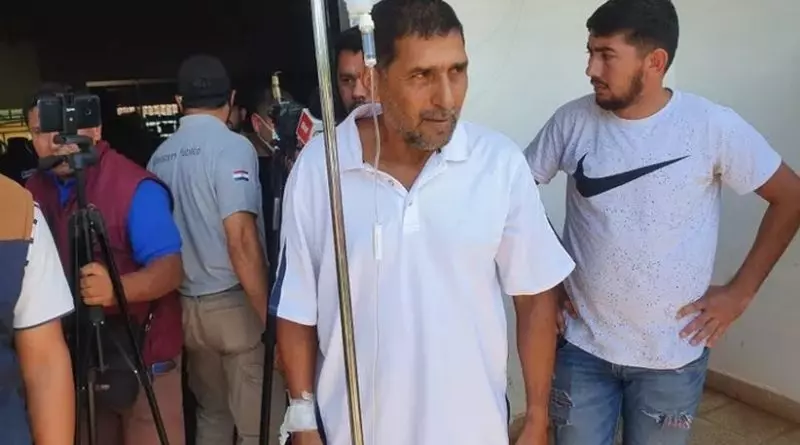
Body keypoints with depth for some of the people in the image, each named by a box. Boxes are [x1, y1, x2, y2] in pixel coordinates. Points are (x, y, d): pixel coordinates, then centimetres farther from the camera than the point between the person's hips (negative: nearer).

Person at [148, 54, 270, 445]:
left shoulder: (160, 157, 6)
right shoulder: (232, 146, -12)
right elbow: (241, 239, -21)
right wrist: (270, 316, -16)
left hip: (186, 305, 7)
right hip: (235, 303, -6)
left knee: (211, 413, 21)